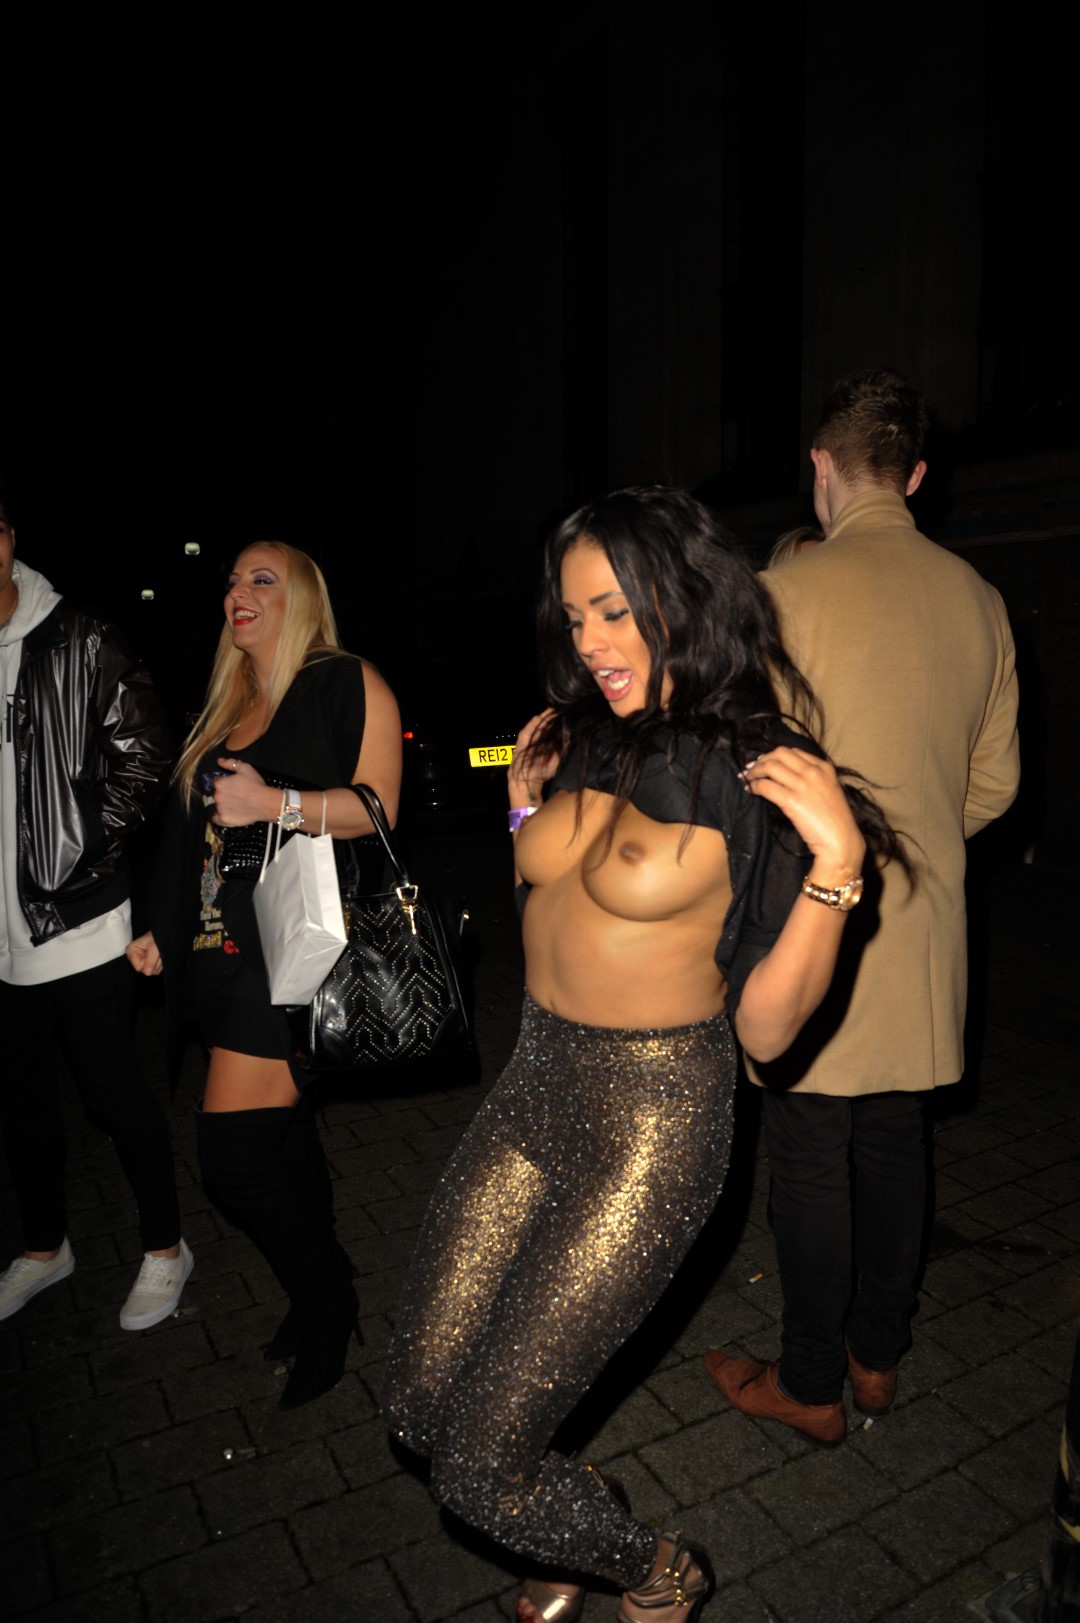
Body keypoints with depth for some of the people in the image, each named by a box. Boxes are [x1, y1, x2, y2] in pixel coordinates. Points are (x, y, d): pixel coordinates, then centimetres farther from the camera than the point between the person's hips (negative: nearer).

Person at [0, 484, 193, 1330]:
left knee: (115, 1091, 6)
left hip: (76, 920, -4)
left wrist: (85, 854, -10)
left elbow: (144, 757, -6)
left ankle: (165, 1249, 28)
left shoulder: (78, 642, -8)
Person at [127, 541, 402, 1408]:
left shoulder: (348, 684, -5)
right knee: (282, 1137, 14)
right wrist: (167, 931, 18)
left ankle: (325, 1307, 18)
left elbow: (378, 807, -14)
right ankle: (326, 1297, 33)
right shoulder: (229, 708, 18)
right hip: (231, 949, 8)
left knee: (235, 1150, -6)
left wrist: (277, 804, -25)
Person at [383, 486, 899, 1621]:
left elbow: (766, 1029, -17)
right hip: (535, 1082, 7)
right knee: (416, 1402, 14)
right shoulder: (590, 743, 3)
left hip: (652, 1118, -6)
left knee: (479, 1464, 2)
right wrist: (527, 804, 9)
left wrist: (837, 860, -27)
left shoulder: (757, 782, -15)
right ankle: (580, 1531, 45)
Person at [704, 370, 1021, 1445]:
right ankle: (878, 1354, 37)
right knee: (893, 1138, 18)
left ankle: (811, 1385, 26)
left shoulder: (785, 594, -14)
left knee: (809, 1155, 8)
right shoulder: (978, 599, 5)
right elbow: (994, 784, 9)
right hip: (927, 923, 6)